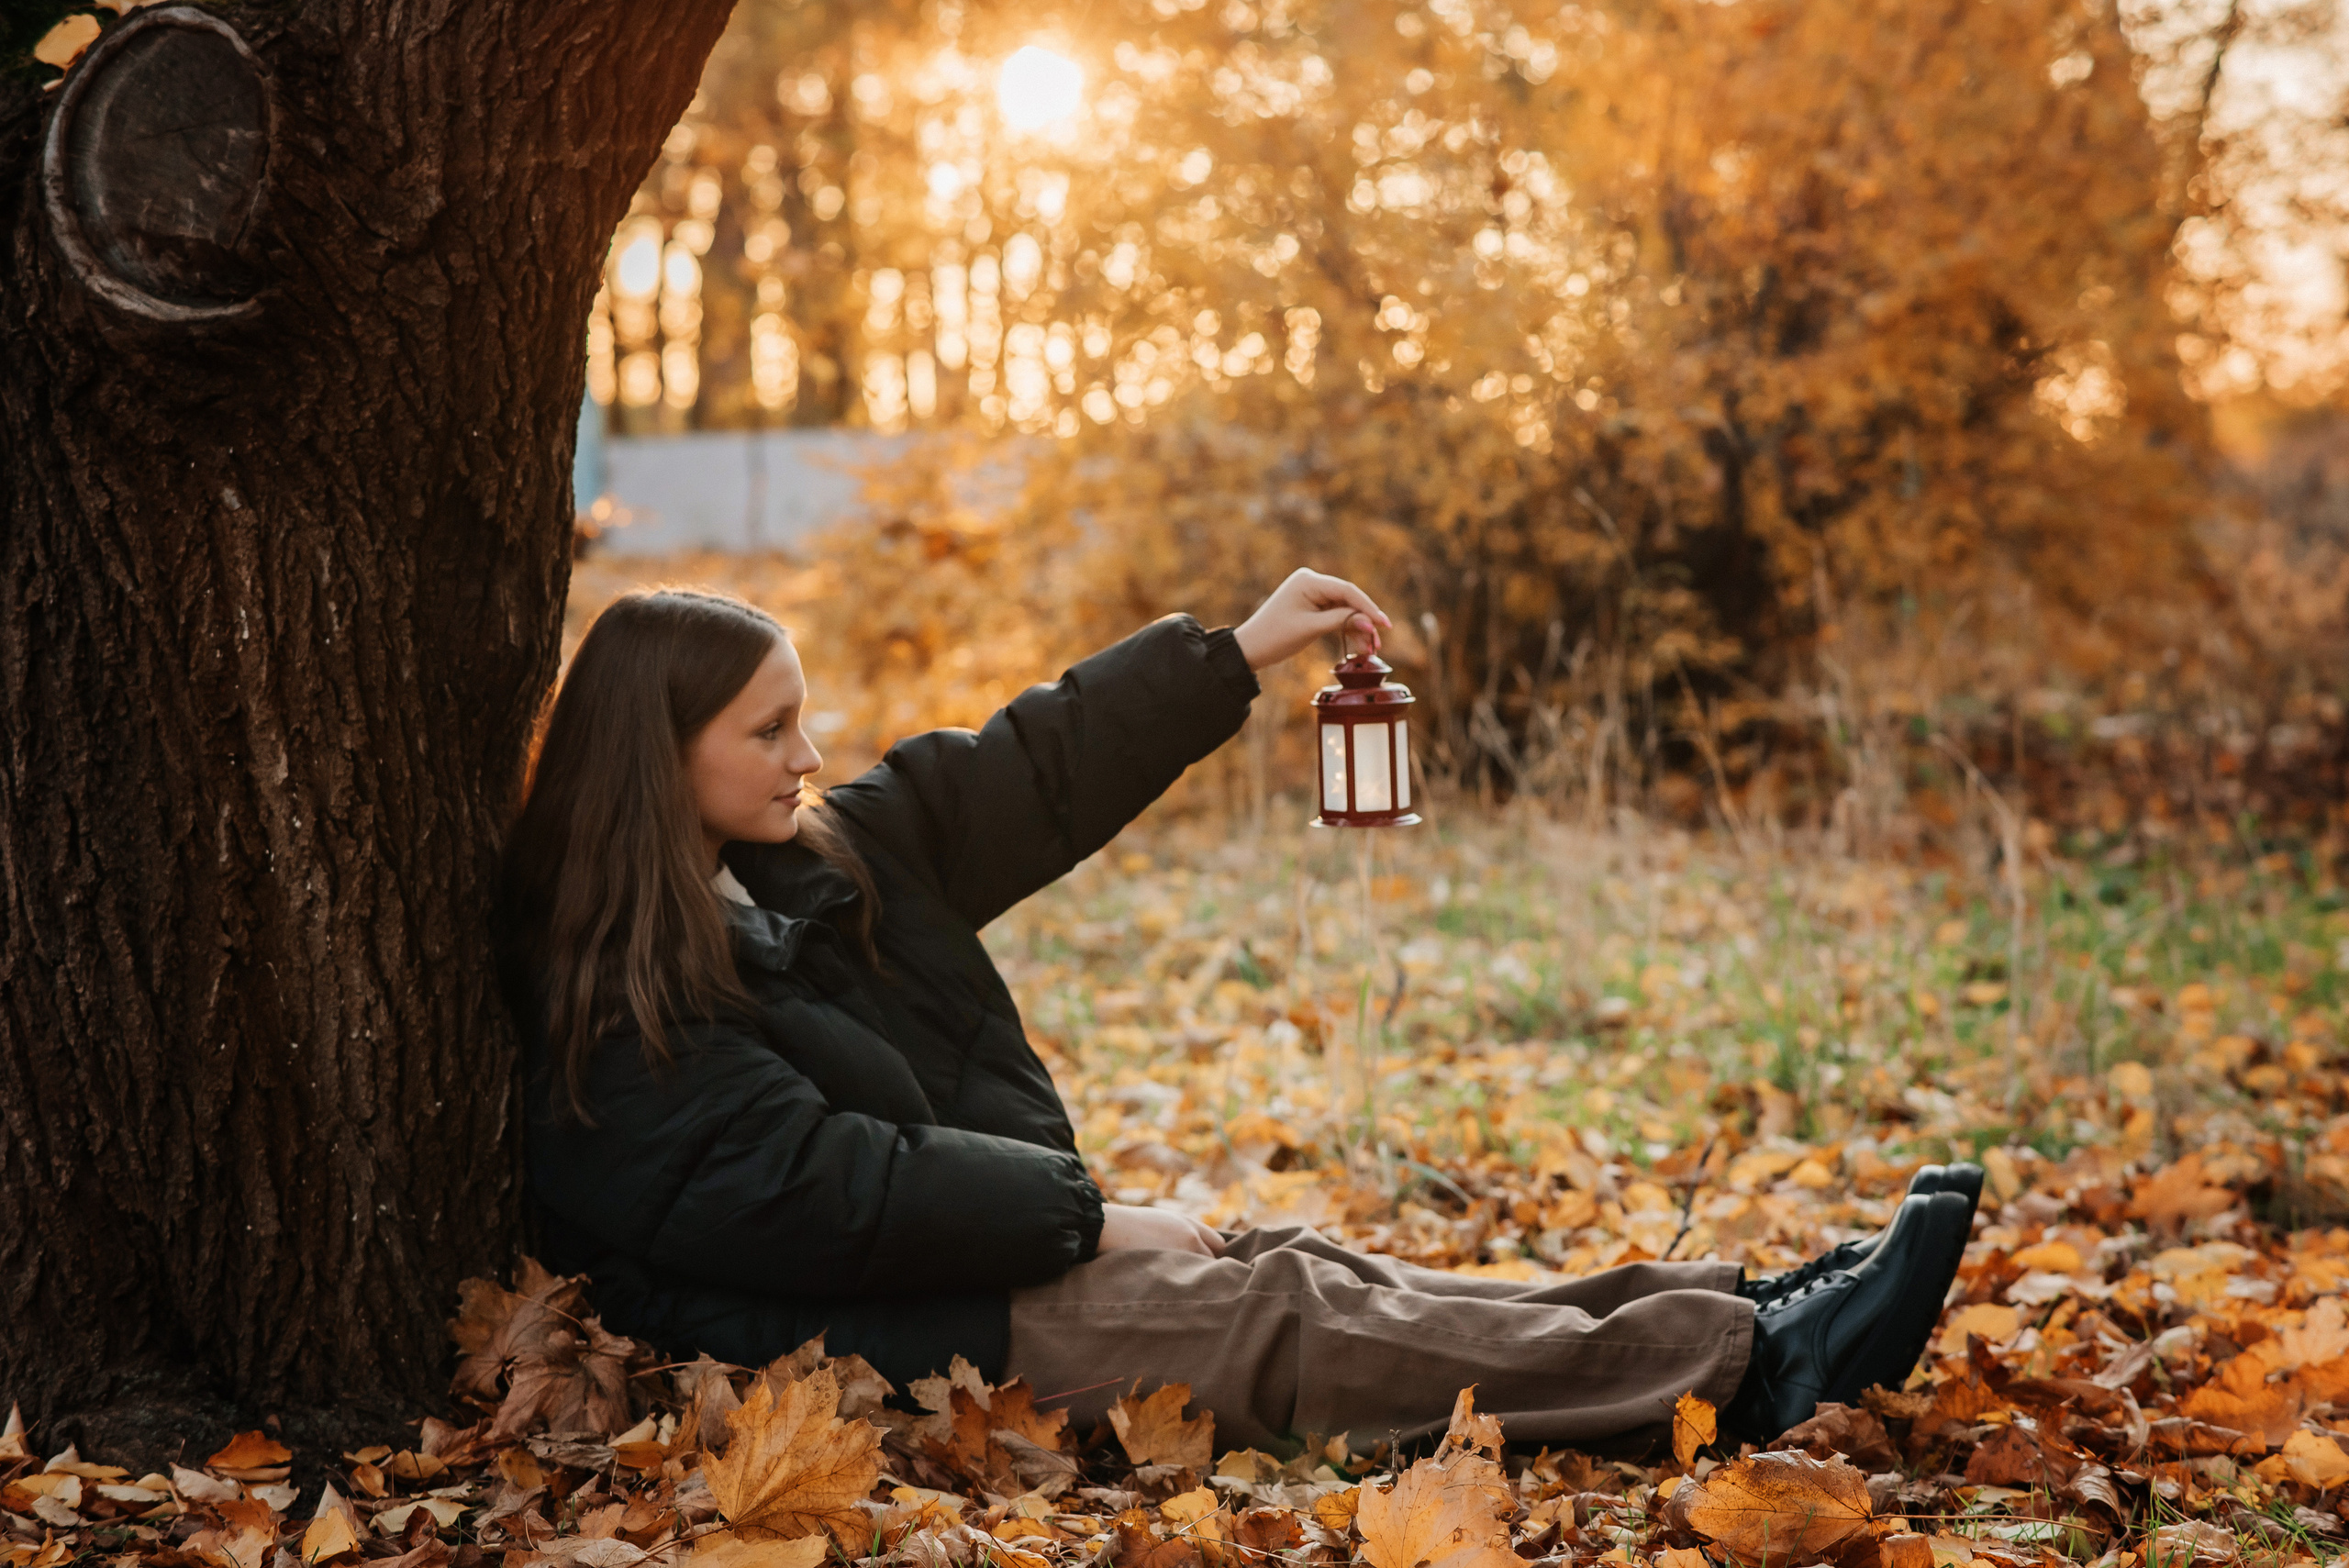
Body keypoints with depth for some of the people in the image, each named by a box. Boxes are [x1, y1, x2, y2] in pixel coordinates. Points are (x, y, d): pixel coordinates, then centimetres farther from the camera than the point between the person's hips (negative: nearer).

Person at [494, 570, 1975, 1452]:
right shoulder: (613, 1017, -15)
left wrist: (1236, 654, 11)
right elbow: (821, 1187, -21)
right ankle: (1751, 1368, -21)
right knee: (1285, 1321, -18)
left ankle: (1750, 1320, -15)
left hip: (993, 1255, 9)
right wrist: (1089, 1218, -16)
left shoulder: (804, 863, 11)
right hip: (903, 1338, -9)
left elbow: (1026, 779, 14)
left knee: (1304, 1273, -7)